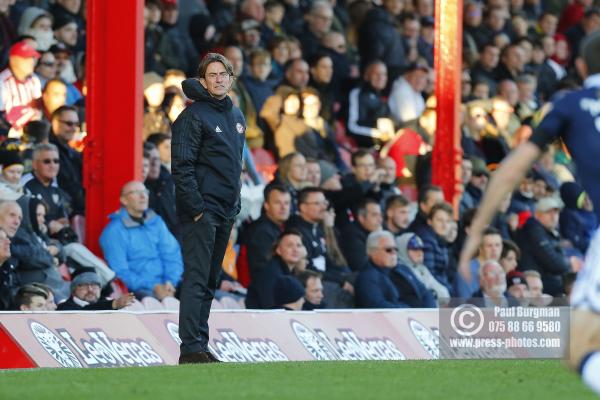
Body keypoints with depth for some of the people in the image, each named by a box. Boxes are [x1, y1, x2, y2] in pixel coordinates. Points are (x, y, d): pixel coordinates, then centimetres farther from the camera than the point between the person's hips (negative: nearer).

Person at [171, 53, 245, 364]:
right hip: (201, 211, -8)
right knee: (196, 280, -12)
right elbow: (182, 166, -16)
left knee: (209, 282, 11)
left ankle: (200, 345, 15)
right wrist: (196, 208, -20)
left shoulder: (236, 116, 15)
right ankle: (191, 348, -15)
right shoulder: (193, 116, -10)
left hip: (225, 211, 8)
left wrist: (235, 204, 16)